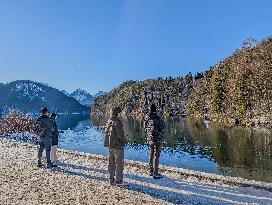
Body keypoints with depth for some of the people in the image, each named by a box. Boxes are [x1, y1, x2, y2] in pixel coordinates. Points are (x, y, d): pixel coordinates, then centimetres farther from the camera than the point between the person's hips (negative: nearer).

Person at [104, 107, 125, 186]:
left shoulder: (108, 121, 6)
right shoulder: (117, 121, -20)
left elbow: (106, 133, 11)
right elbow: (120, 134, -23)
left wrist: (106, 143, 17)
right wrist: (122, 141, -5)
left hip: (110, 146, 8)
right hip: (118, 146, -8)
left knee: (111, 163, 15)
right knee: (119, 163, 4)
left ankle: (111, 180, 25)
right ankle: (118, 180, 11)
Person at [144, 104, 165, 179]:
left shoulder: (147, 118, 2)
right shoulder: (158, 118, -17)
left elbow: (145, 128, 10)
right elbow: (162, 128, -13)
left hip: (150, 138, 7)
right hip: (157, 138, -6)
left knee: (151, 155, 18)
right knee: (156, 156, 0)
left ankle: (151, 171, 28)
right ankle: (155, 174, 5)